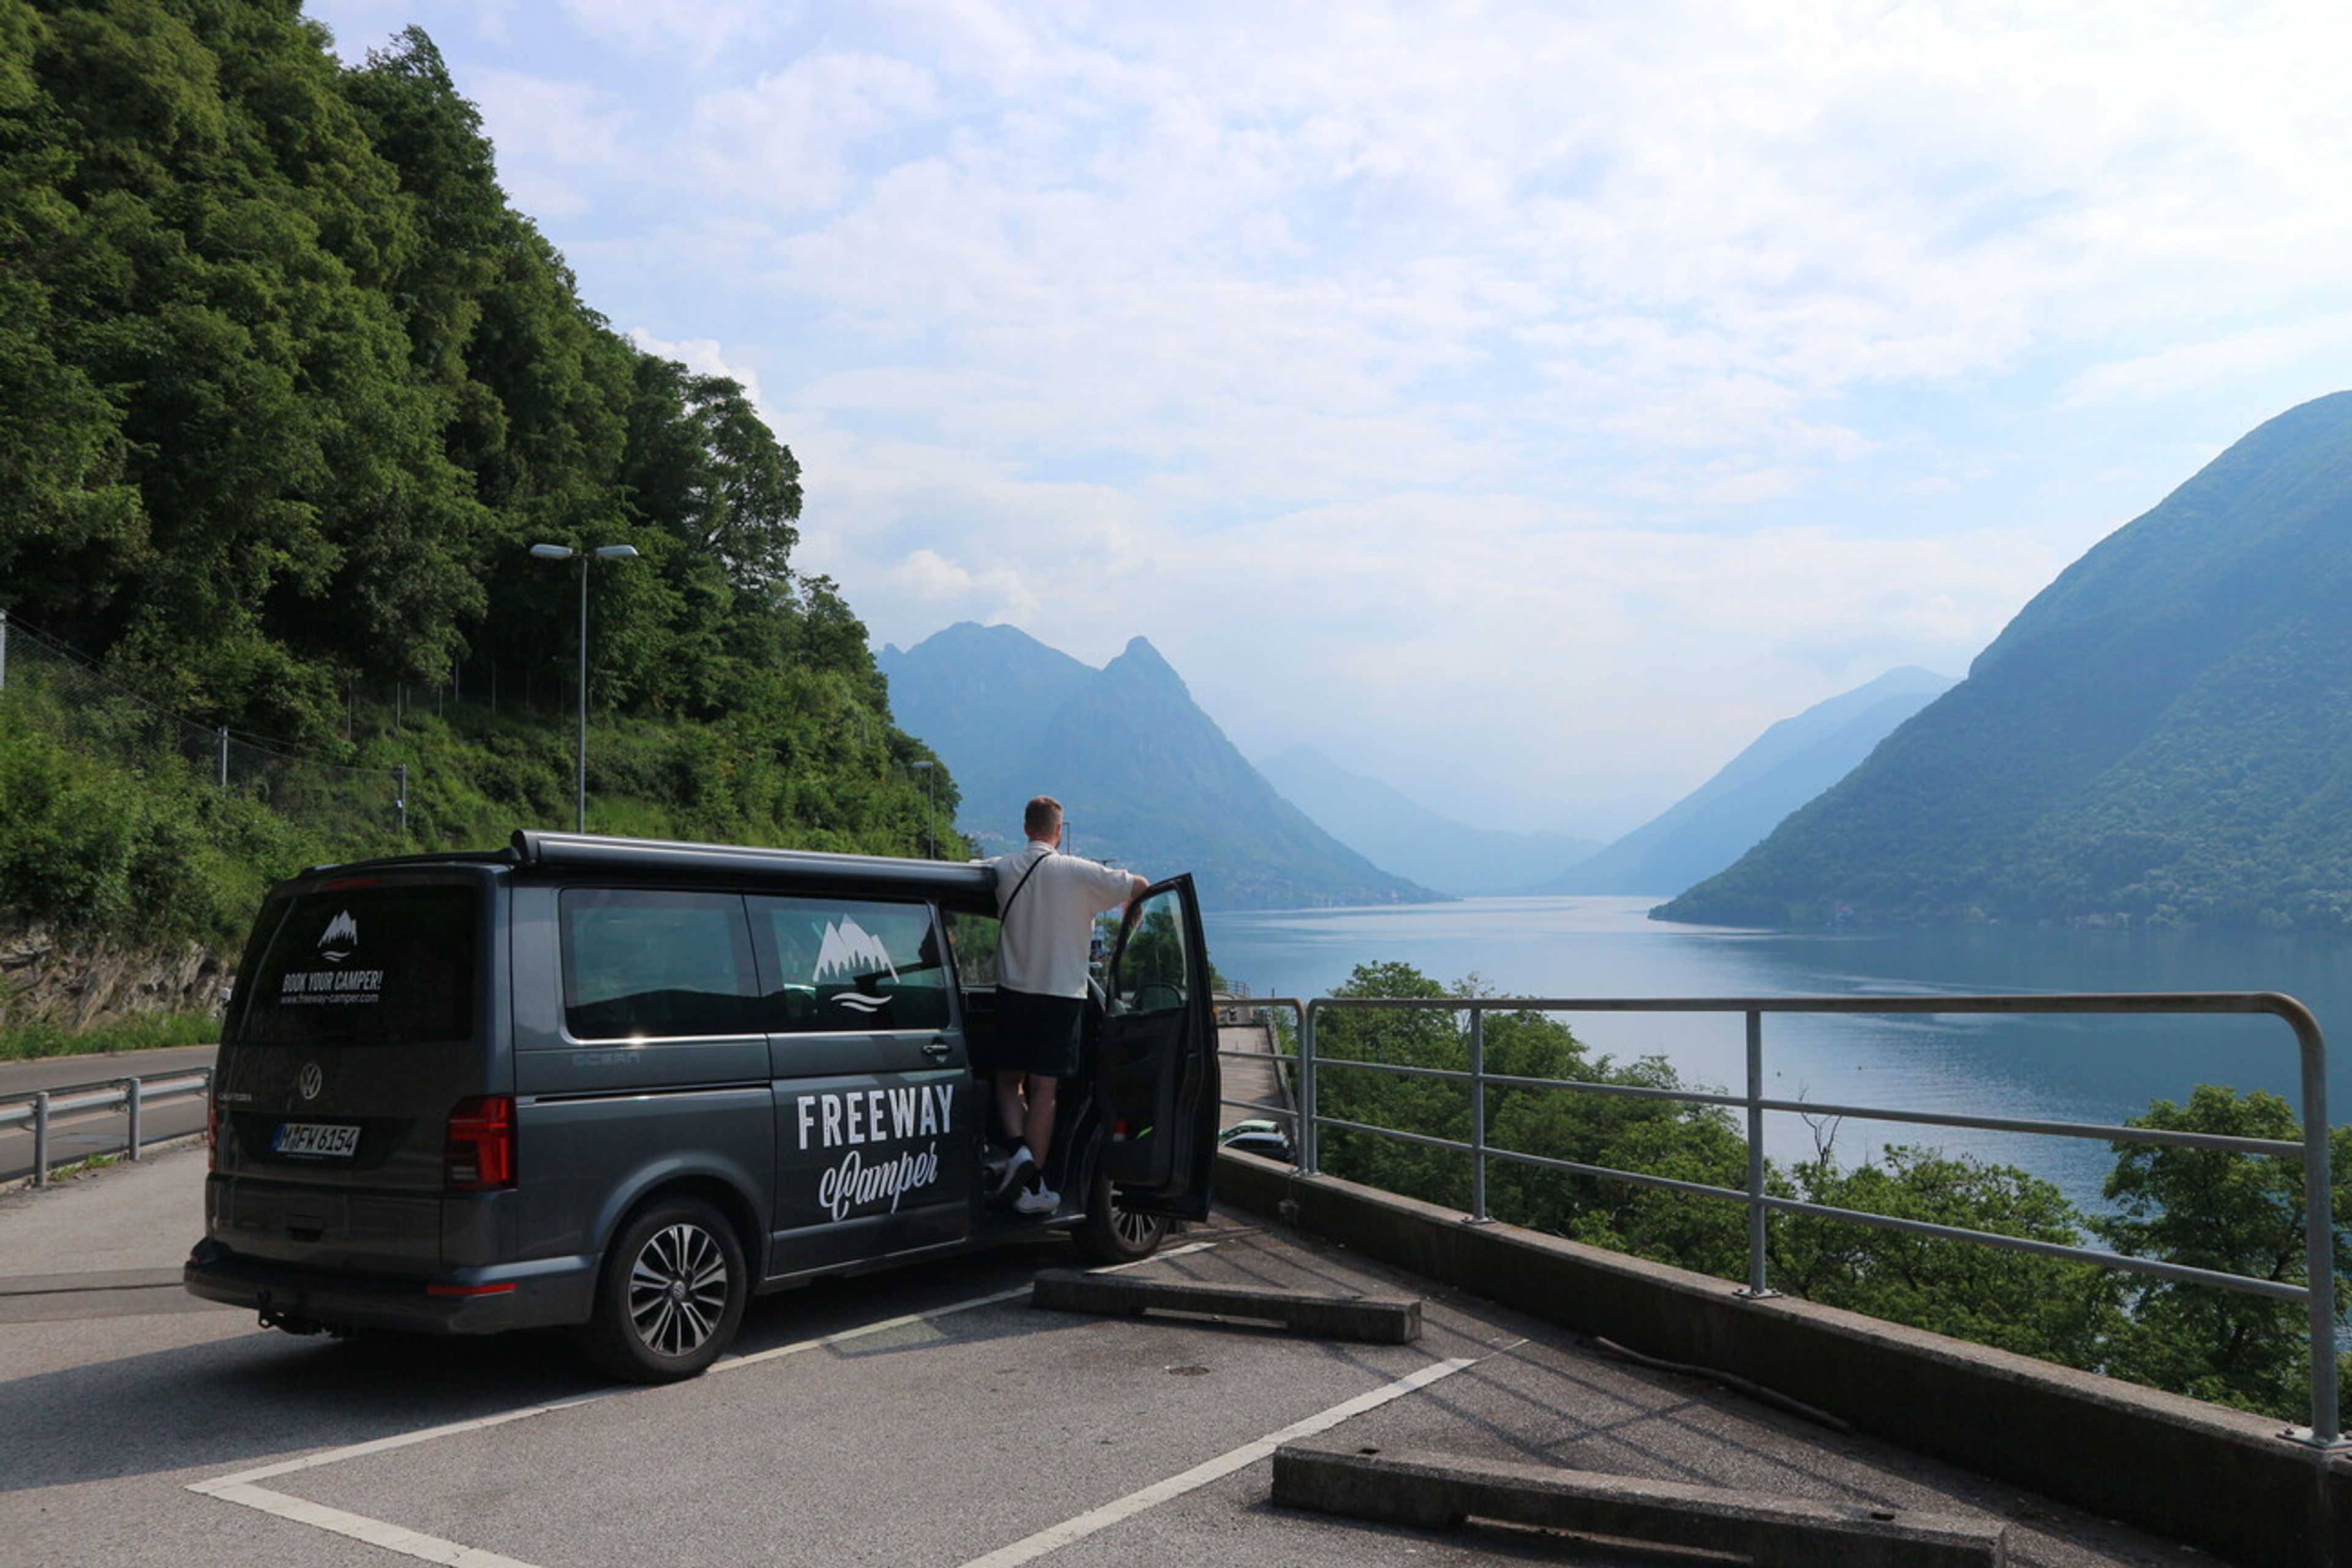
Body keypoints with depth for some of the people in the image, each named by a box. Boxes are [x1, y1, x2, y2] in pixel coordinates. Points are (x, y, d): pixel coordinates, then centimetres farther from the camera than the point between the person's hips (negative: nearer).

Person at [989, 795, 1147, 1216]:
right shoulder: (1079, 873, -6)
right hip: (1062, 995, -2)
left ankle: (1018, 1148, -7)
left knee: (1008, 1079, 17)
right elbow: (1139, 886, -3)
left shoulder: (1001, 870, 0)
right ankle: (1033, 1186, 4)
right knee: (1043, 1089, 2)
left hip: (1013, 992, 2)